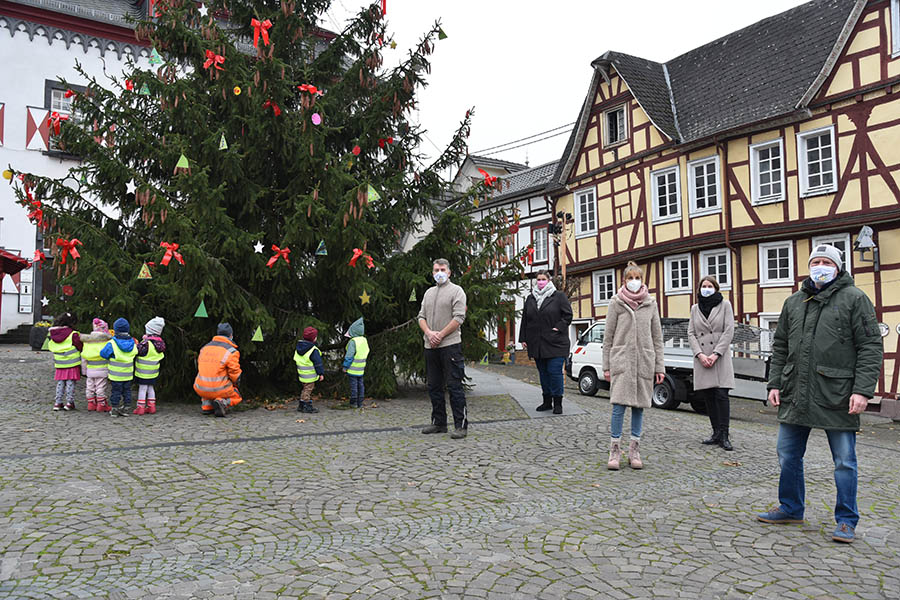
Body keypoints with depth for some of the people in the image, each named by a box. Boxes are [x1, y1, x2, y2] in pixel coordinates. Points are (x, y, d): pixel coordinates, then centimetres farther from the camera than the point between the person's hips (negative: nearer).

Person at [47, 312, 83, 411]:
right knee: (70, 383, 2)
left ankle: (57, 403, 12)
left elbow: (50, 347, 12)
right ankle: (69, 403, 4)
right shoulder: (73, 335, -14)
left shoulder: (52, 334, 3)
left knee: (60, 383, 12)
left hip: (59, 364, 5)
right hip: (72, 363, -5)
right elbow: (80, 347, -9)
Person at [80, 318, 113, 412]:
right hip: (102, 369, -5)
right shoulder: (107, 340, -12)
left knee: (90, 387, 15)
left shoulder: (87, 340, 6)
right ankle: (101, 405, 6)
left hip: (90, 369, 5)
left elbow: (83, 356, 10)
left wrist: (84, 369, 17)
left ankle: (91, 403, 22)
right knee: (101, 387, 1)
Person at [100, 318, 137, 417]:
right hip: (128, 374, 3)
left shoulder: (112, 344, -15)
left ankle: (114, 410, 15)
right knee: (127, 391, 14)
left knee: (116, 391, 8)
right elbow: (135, 353, 9)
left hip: (116, 374, -3)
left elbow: (103, 354, -7)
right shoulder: (132, 343, -4)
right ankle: (125, 409, 19)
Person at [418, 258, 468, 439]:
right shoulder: (429, 293, 18)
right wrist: (428, 332, -6)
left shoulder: (456, 291, -2)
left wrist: (440, 335, -13)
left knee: (454, 386, -7)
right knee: (434, 386, 12)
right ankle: (439, 423, 22)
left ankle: (461, 425, -2)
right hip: (430, 347, 7)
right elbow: (421, 316, 14)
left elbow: (459, 317, -11)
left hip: (450, 345, -7)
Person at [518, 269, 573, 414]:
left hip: (555, 343, -5)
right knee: (543, 372, 10)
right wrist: (523, 338, 11)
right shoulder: (530, 298, 14)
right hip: (537, 344, 5)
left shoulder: (559, 296, 0)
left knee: (555, 372, -7)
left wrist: (558, 328, -13)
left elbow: (568, 315, -2)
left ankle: (557, 403, 3)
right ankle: (547, 401, 20)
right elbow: (525, 319, 15)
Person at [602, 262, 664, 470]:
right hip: (621, 359, -2)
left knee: (639, 406, 6)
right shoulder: (616, 302, 3)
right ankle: (614, 450, 0)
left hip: (644, 361, 3)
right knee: (619, 406, -8)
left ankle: (634, 451, 15)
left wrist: (659, 367, 6)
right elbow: (608, 336, 3)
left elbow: (657, 337, 11)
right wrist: (606, 365, 0)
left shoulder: (650, 304, 9)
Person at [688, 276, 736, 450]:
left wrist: (716, 354, -12)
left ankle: (724, 436, -6)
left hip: (721, 356, -3)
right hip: (702, 357, 3)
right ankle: (716, 433, 12)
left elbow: (728, 332, -3)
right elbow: (691, 333, 8)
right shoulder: (695, 308, 14)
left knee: (721, 395, -10)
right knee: (708, 396, 4)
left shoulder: (725, 305, 4)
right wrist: (700, 354, -7)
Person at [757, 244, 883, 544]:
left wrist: (863, 390, -15)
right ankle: (790, 509, 28)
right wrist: (775, 383, 9)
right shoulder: (793, 302, 13)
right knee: (788, 456, 12)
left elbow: (871, 348, -6)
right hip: (796, 396, 5)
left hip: (838, 397, -5)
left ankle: (846, 521, 20)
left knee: (844, 462, 5)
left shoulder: (855, 299, -1)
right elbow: (780, 347, 17)